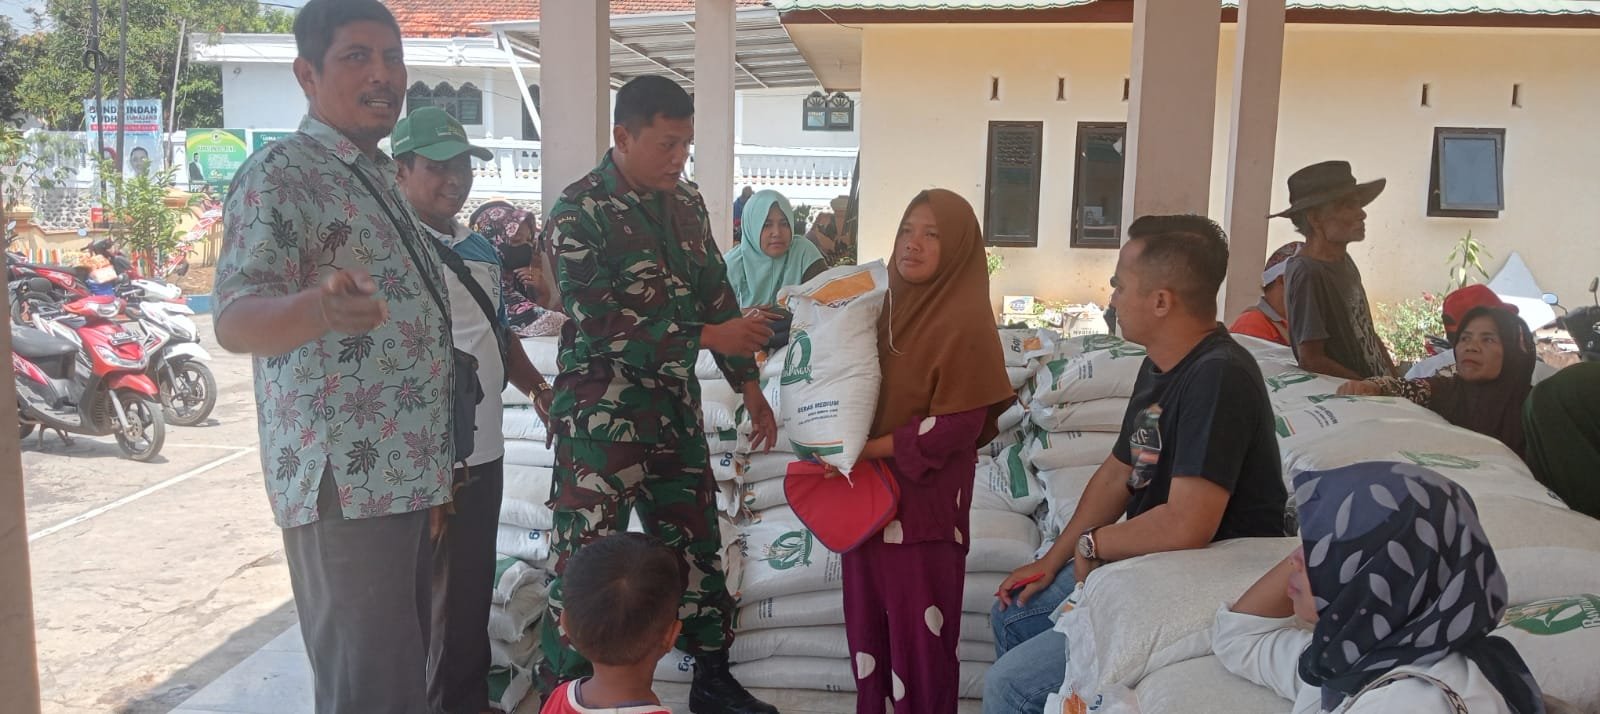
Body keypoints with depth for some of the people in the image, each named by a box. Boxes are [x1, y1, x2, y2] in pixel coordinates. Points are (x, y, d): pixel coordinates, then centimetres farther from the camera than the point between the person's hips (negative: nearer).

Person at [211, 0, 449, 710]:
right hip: (346, 482, -8)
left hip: (410, 470, 9)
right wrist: (317, 309, -45)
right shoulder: (279, 175, -11)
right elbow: (235, 321, -27)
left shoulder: (381, 175, 16)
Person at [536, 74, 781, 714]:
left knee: (696, 542, 16)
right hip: (601, 413, -6)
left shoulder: (686, 203, 6)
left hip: (675, 404, 7)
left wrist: (747, 382, 11)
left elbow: (716, 295, 14)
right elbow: (598, 328, -21)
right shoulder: (579, 213, -14)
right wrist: (709, 336, -23)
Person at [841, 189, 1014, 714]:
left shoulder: (965, 321, -15)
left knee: (919, 629, 2)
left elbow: (957, 425, -19)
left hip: (925, 498, -7)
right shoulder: (890, 304, 7)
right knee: (868, 616, 15)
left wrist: (870, 448, -18)